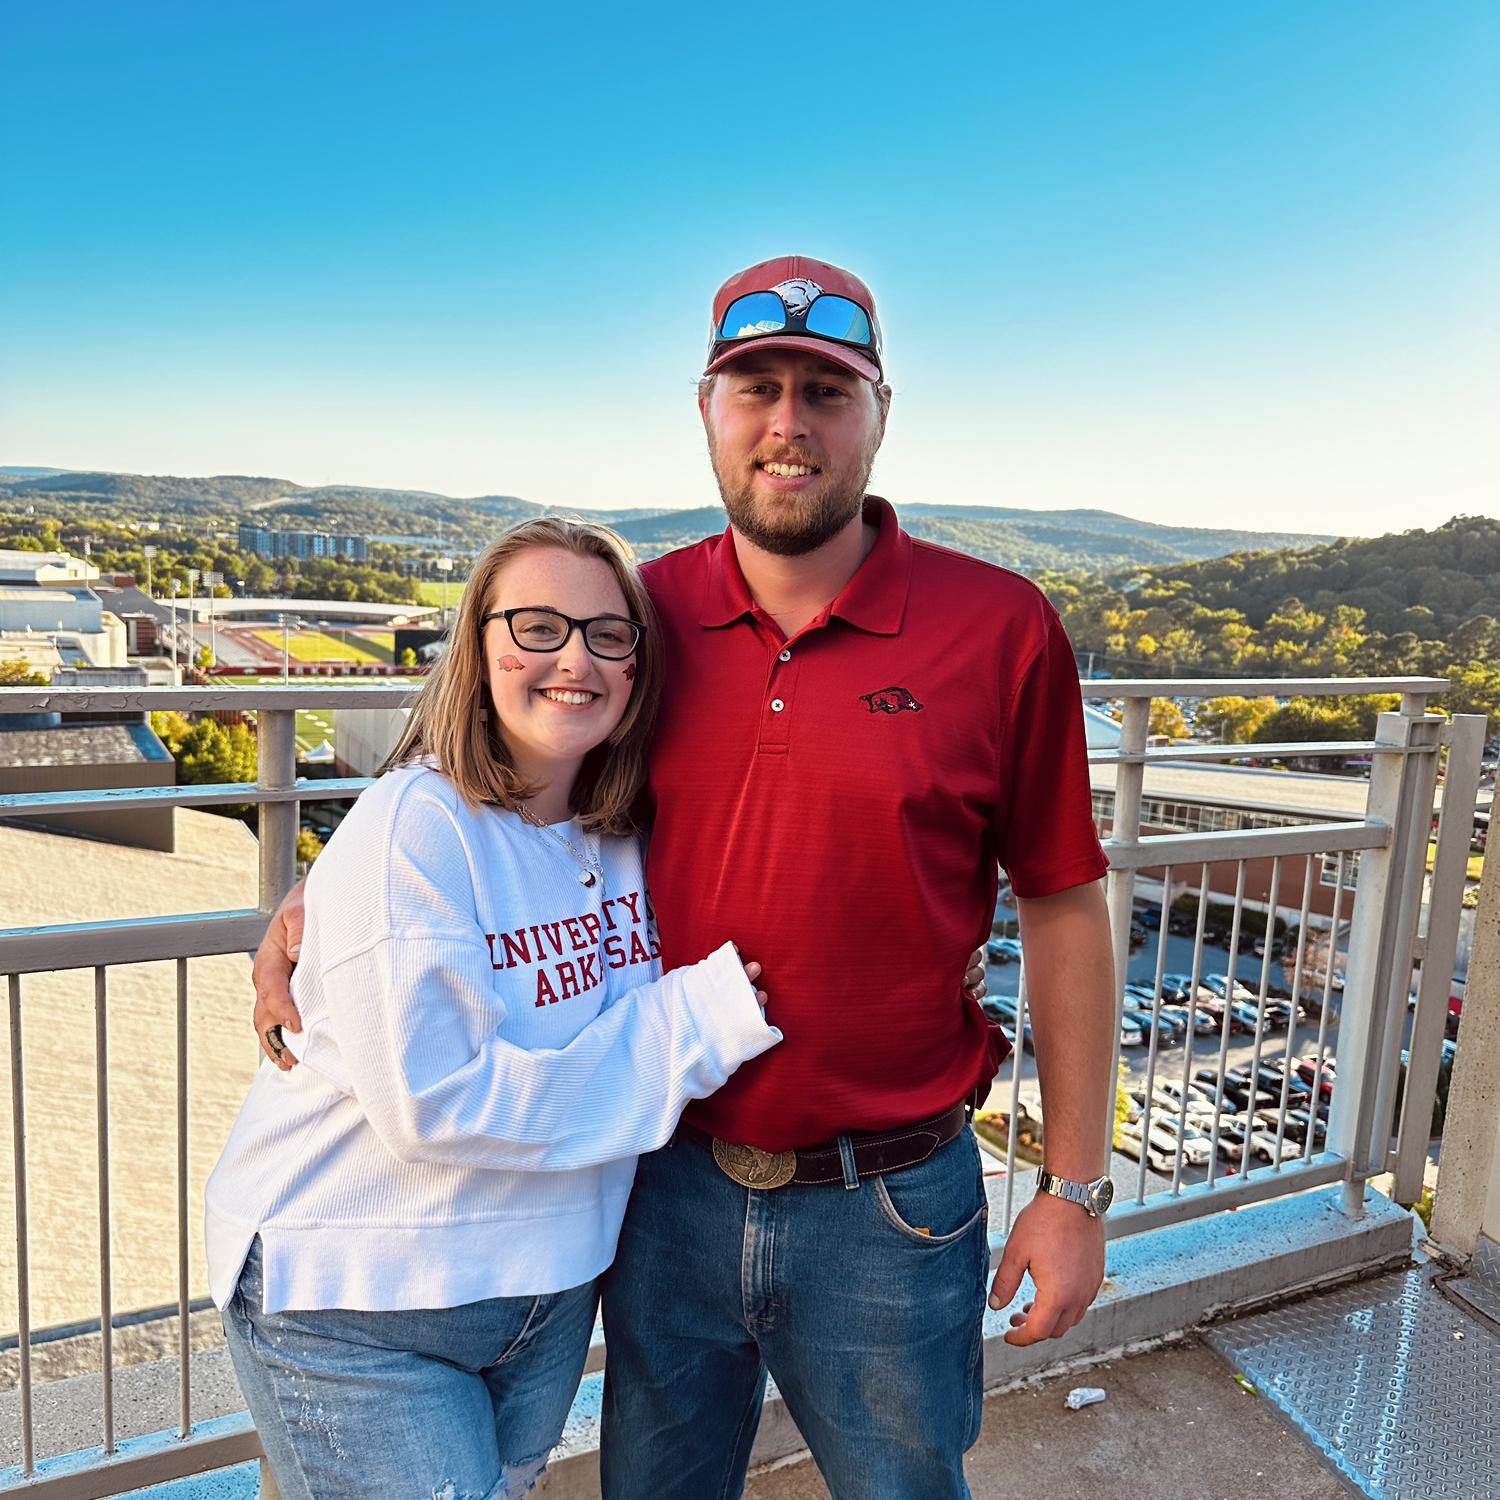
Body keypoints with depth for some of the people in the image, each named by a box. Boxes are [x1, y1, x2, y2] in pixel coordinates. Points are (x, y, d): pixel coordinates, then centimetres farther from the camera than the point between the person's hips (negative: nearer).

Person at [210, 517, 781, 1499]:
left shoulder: (629, 830, -3)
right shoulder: (416, 828, -23)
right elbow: (434, 1104, -27)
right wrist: (691, 1027, -24)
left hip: (553, 1287, 7)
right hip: (359, 1308, -6)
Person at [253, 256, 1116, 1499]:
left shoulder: (1001, 628, -11)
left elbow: (1063, 906, -5)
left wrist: (1077, 1190, -3)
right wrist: (319, 904, -8)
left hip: (889, 1210, -2)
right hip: (670, 1186, 3)